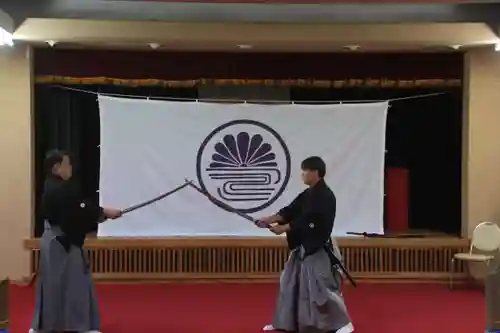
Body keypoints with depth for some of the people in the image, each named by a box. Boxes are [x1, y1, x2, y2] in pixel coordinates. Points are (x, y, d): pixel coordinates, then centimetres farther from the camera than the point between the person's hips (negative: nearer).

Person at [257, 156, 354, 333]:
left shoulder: (325, 196, -18)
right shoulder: (308, 194, 11)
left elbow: (307, 220, -23)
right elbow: (290, 211, 6)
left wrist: (283, 229, -19)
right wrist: (269, 220, -6)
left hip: (318, 248, -10)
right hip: (303, 246, 10)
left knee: (323, 286, -8)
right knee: (289, 283, 14)